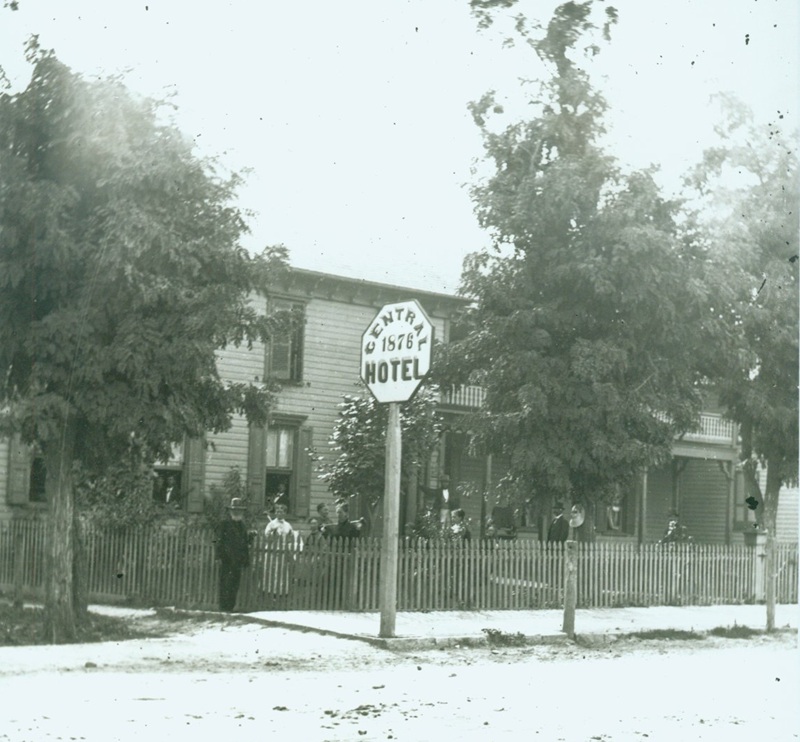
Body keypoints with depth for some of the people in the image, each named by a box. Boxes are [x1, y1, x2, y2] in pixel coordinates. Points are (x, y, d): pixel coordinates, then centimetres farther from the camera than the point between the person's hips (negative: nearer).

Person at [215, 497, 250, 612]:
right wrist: (221, 556, -12)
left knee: (235, 585, 5)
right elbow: (220, 541, -5)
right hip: (227, 559, -5)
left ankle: (230, 607, 10)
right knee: (225, 584, -5)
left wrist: (246, 558, 14)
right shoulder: (225, 524, 0)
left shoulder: (242, 526, 16)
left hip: (238, 560, 5)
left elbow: (245, 543, 19)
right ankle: (223, 608, -4)